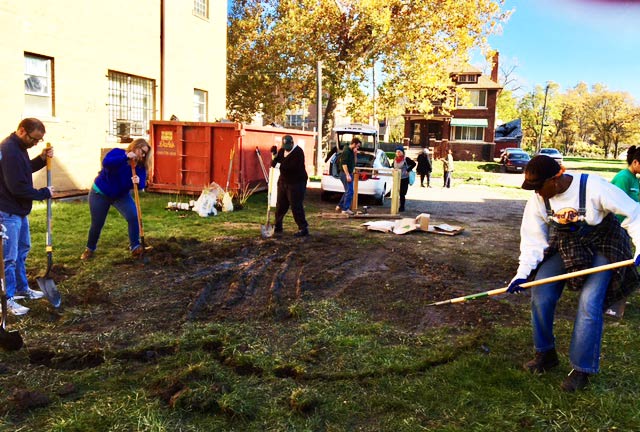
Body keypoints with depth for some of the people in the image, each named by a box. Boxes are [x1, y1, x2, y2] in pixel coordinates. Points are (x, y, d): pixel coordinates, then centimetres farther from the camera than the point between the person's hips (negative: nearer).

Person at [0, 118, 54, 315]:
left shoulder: (18, 147, 8)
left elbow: (25, 170, 22)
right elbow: (18, 187, -26)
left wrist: (42, 159, 5)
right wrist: (44, 193, -13)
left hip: (19, 209, 11)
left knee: (22, 250, 20)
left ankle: (22, 288, 34)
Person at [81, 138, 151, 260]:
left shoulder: (140, 165, -9)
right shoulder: (117, 153, -19)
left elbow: (142, 184, -17)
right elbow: (106, 163, -38)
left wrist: (138, 182, -41)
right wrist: (126, 157, -45)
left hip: (121, 195, 3)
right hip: (100, 193, -3)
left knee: (133, 216, -21)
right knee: (97, 224, 5)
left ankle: (135, 247, -12)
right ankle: (90, 249, 30)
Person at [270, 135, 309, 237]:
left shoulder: (298, 152, -16)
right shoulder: (282, 150, 7)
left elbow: (294, 167, -28)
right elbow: (274, 162, 10)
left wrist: (282, 163, -23)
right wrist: (274, 157, -11)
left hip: (296, 183, -7)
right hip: (283, 181, 7)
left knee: (296, 206, -11)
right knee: (280, 205, 14)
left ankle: (303, 228, -4)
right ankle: (277, 227, 29)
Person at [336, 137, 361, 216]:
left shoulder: (351, 151, 15)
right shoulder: (346, 151, -14)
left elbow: (353, 163, 18)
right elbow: (344, 164, -21)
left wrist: (354, 154, 4)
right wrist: (347, 175, -25)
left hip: (349, 173, 10)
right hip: (345, 174, -10)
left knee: (348, 191, 16)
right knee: (349, 191, -8)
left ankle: (339, 206, 25)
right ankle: (345, 209, -3)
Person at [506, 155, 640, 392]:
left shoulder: (594, 188, -28)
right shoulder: (538, 199, -14)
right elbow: (533, 237, -8)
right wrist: (523, 272, -16)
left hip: (601, 247, -4)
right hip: (564, 246, 4)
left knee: (589, 304, -15)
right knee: (540, 294, -9)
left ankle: (581, 369, 2)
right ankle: (545, 354, 13)